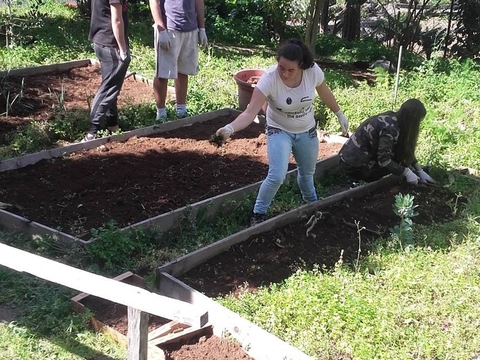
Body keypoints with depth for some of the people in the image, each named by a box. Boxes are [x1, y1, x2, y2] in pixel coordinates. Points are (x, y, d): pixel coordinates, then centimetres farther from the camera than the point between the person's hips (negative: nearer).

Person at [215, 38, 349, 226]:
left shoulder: (313, 71, -24)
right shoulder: (269, 78, -33)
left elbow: (325, 93, -1)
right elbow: (250, 112, -37)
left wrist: (340, 114, 12)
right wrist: (230, 128, -55)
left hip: (307, 131, 3)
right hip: (279, 131, -3)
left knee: (308, 173, 22)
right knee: (277, 176, -20)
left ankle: (312, 203, 55)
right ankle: (259, 213, 6)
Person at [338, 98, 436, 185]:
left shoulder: (392, 117, 3)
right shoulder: (390, 128, -23)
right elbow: (384, 160, -26)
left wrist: (420, 171, 12)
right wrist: (406, 172, -19)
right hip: (355, 167, -9)